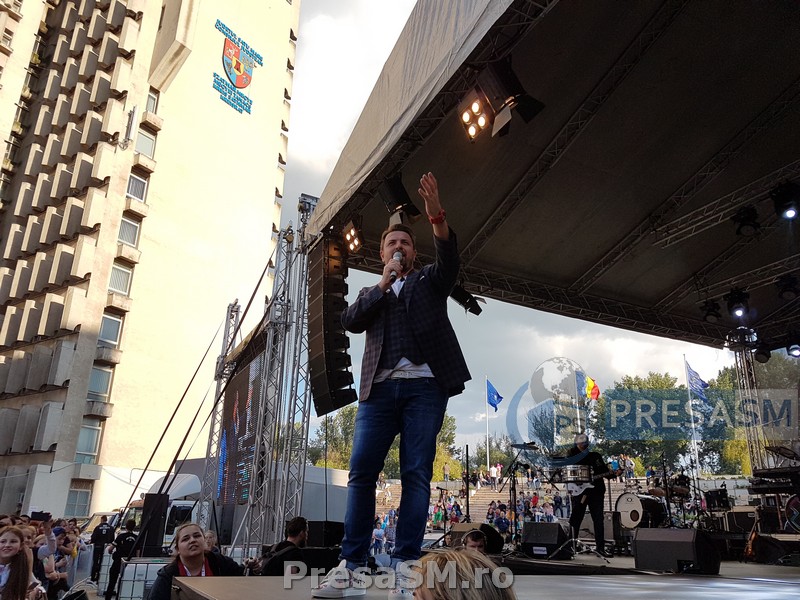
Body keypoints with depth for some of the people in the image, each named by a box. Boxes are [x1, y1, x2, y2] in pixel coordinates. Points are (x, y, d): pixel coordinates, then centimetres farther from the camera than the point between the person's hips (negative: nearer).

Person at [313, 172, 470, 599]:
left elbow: (449, 258, -4)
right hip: (380, 388, 2)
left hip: (424, 385, -2)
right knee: (361, 472, -6)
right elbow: (349, 321, 6)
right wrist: (384, 283, 0)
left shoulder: (429, 281, 18)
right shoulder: (370, 293, 25)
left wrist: (437, 216, -21)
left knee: (416, 474, -5)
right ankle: (350, 564, -2)